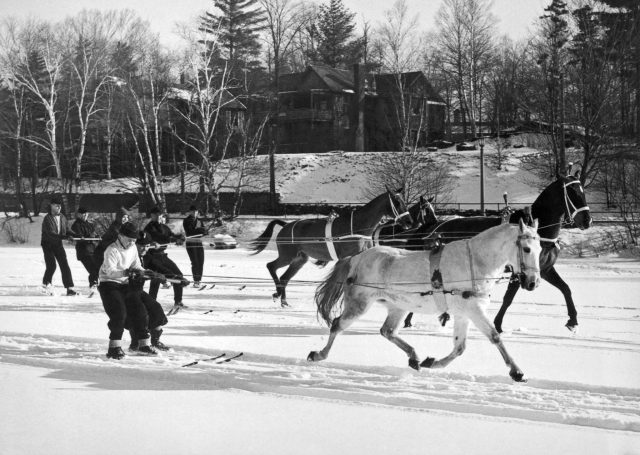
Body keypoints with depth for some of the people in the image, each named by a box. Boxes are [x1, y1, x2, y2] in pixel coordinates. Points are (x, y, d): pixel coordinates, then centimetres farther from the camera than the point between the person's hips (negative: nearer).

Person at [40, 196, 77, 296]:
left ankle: (69, 288, -8)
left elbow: (65, 230, 14)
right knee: (51, 265, -8)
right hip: (48, 244, -5)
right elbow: (51, 233, -27)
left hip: (58, 244, 5)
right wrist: (64, 237, -39)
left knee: (64, 265, -6)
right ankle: (45, 284, 18)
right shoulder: (47, 219, -15)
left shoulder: (62, 217, 5)